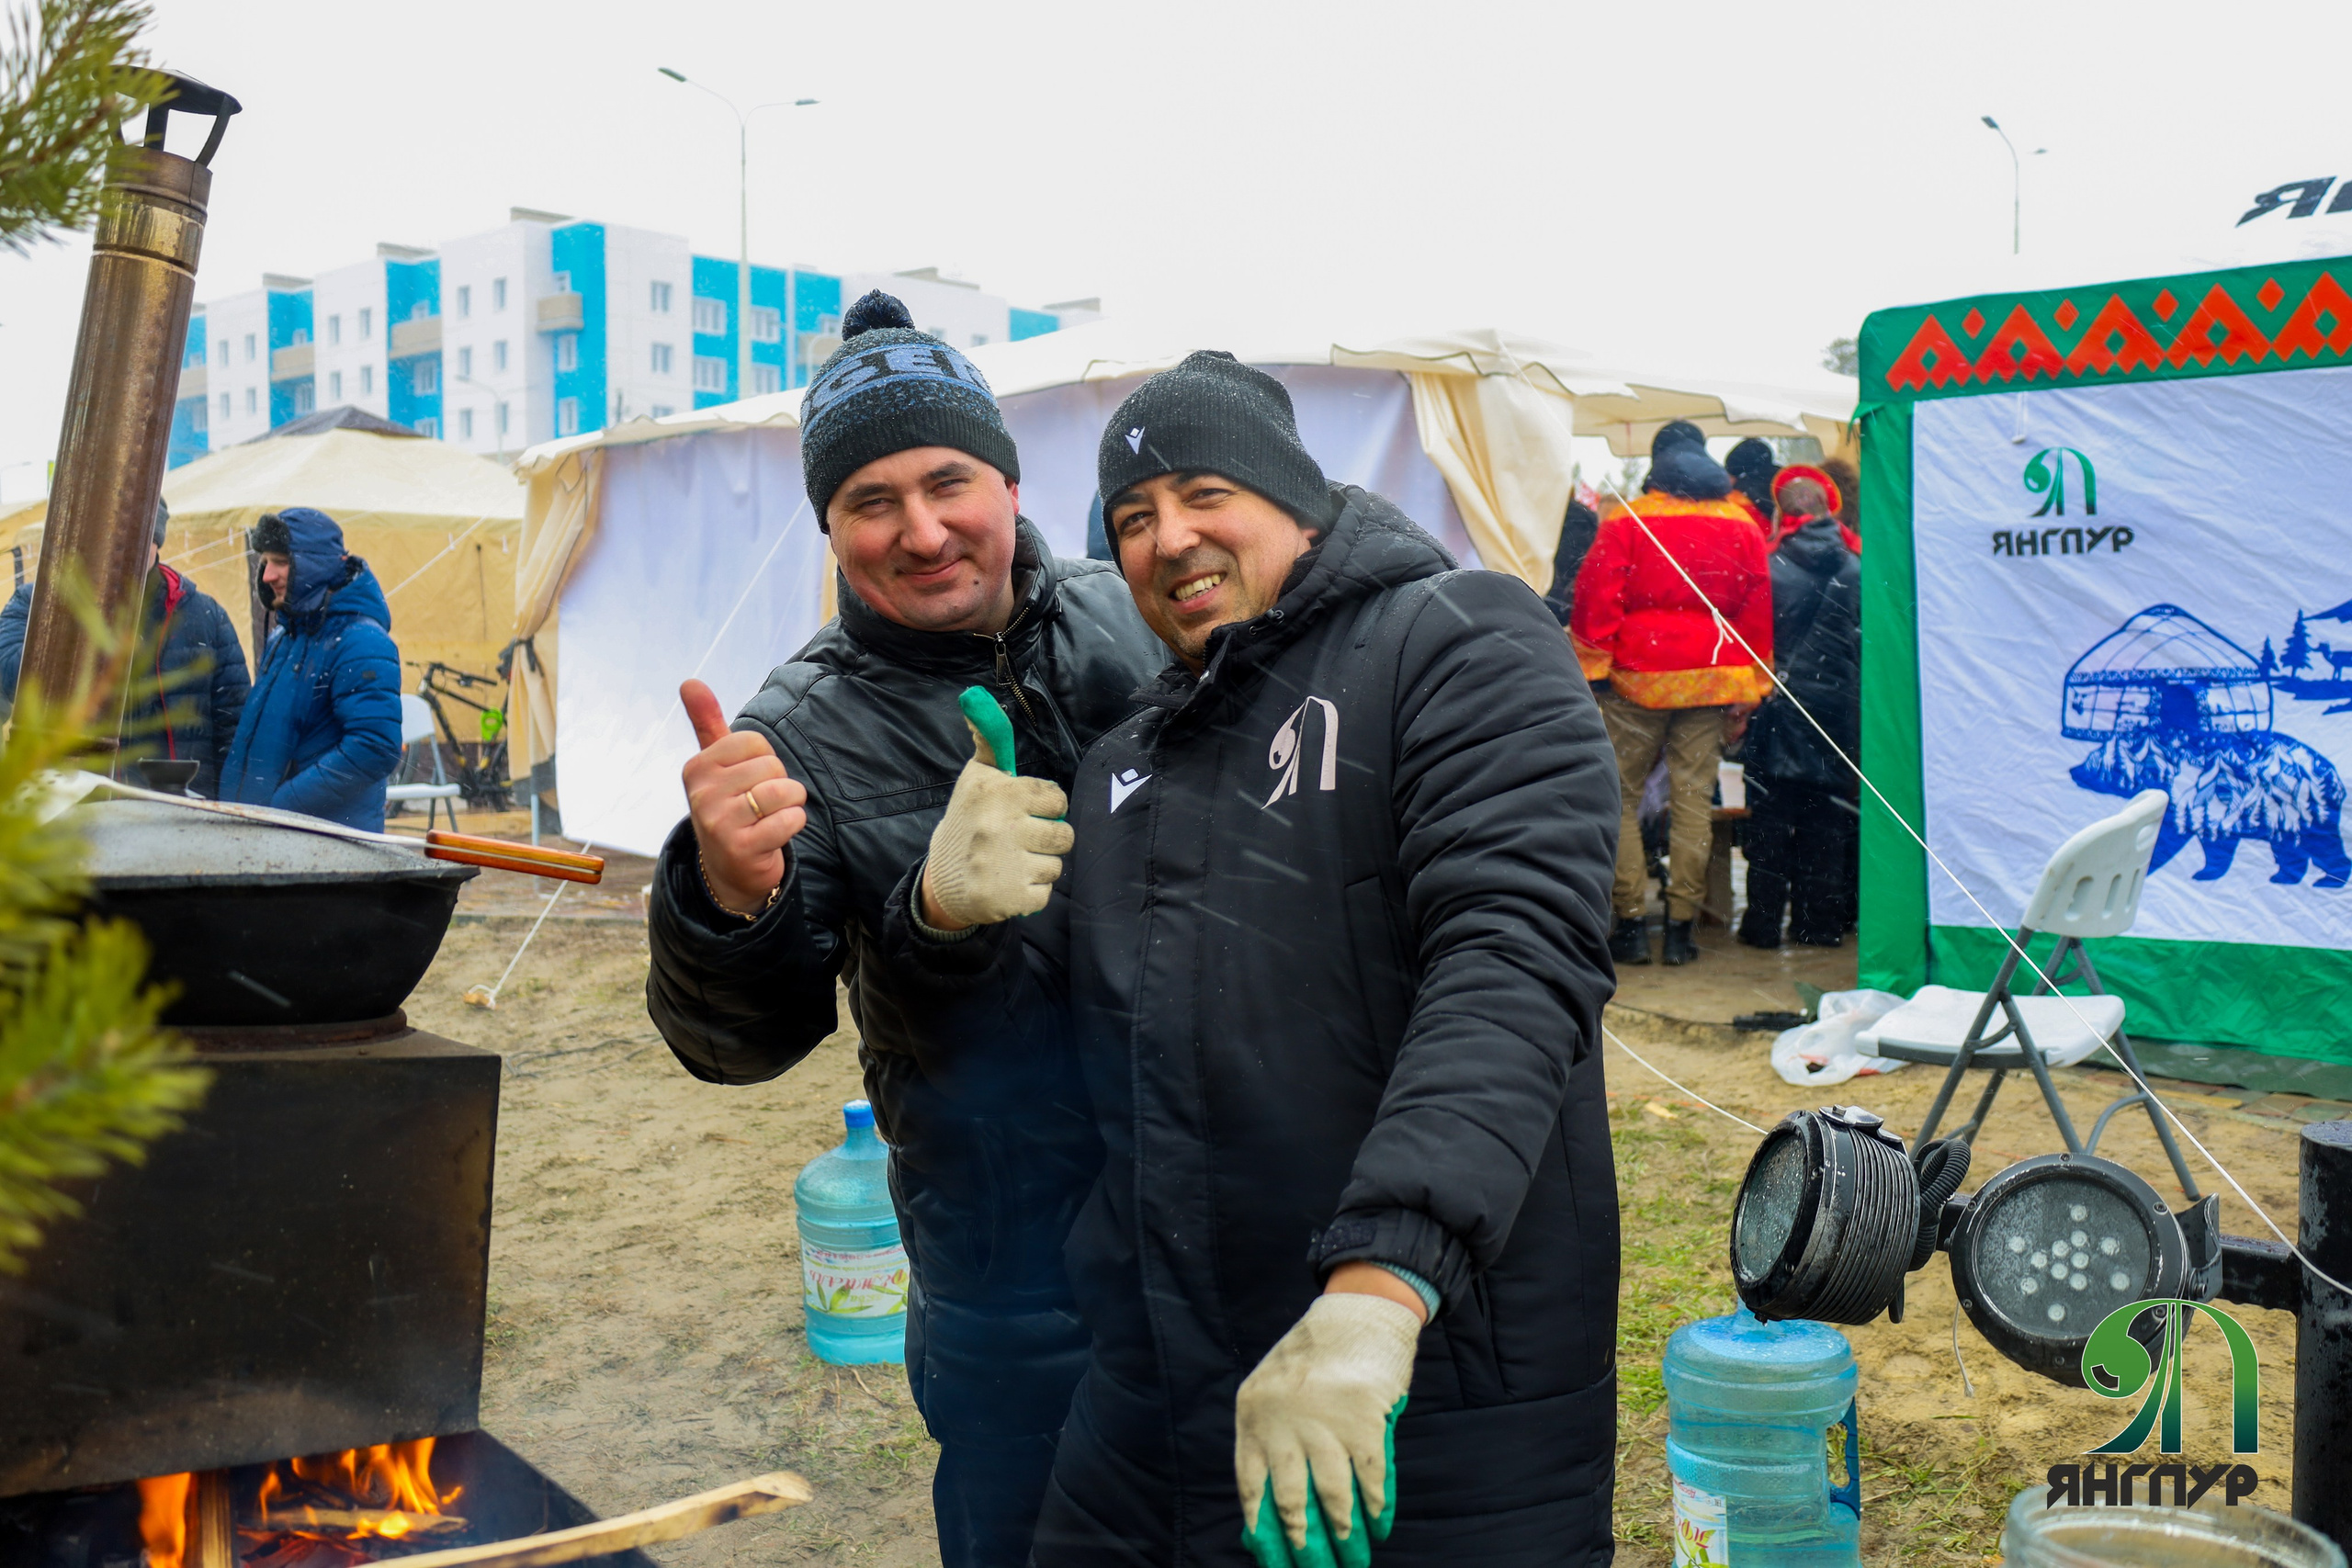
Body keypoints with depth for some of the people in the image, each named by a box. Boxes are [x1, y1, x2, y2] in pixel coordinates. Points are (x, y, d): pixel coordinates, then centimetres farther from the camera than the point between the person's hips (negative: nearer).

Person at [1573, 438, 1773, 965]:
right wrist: (1750, 689, 13)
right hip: (1712, 680, 3)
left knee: (1621, 796, 6)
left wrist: (1592, 665, -2)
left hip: (1637, 677, -2)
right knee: (1694, 800, 5)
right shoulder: (1743, 526, 9)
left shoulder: (1625, 522, -1)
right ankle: (1681, 926, 6)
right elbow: (1759, 607, 10)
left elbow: (1597, 596, -7)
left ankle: (1631, 922, 1)